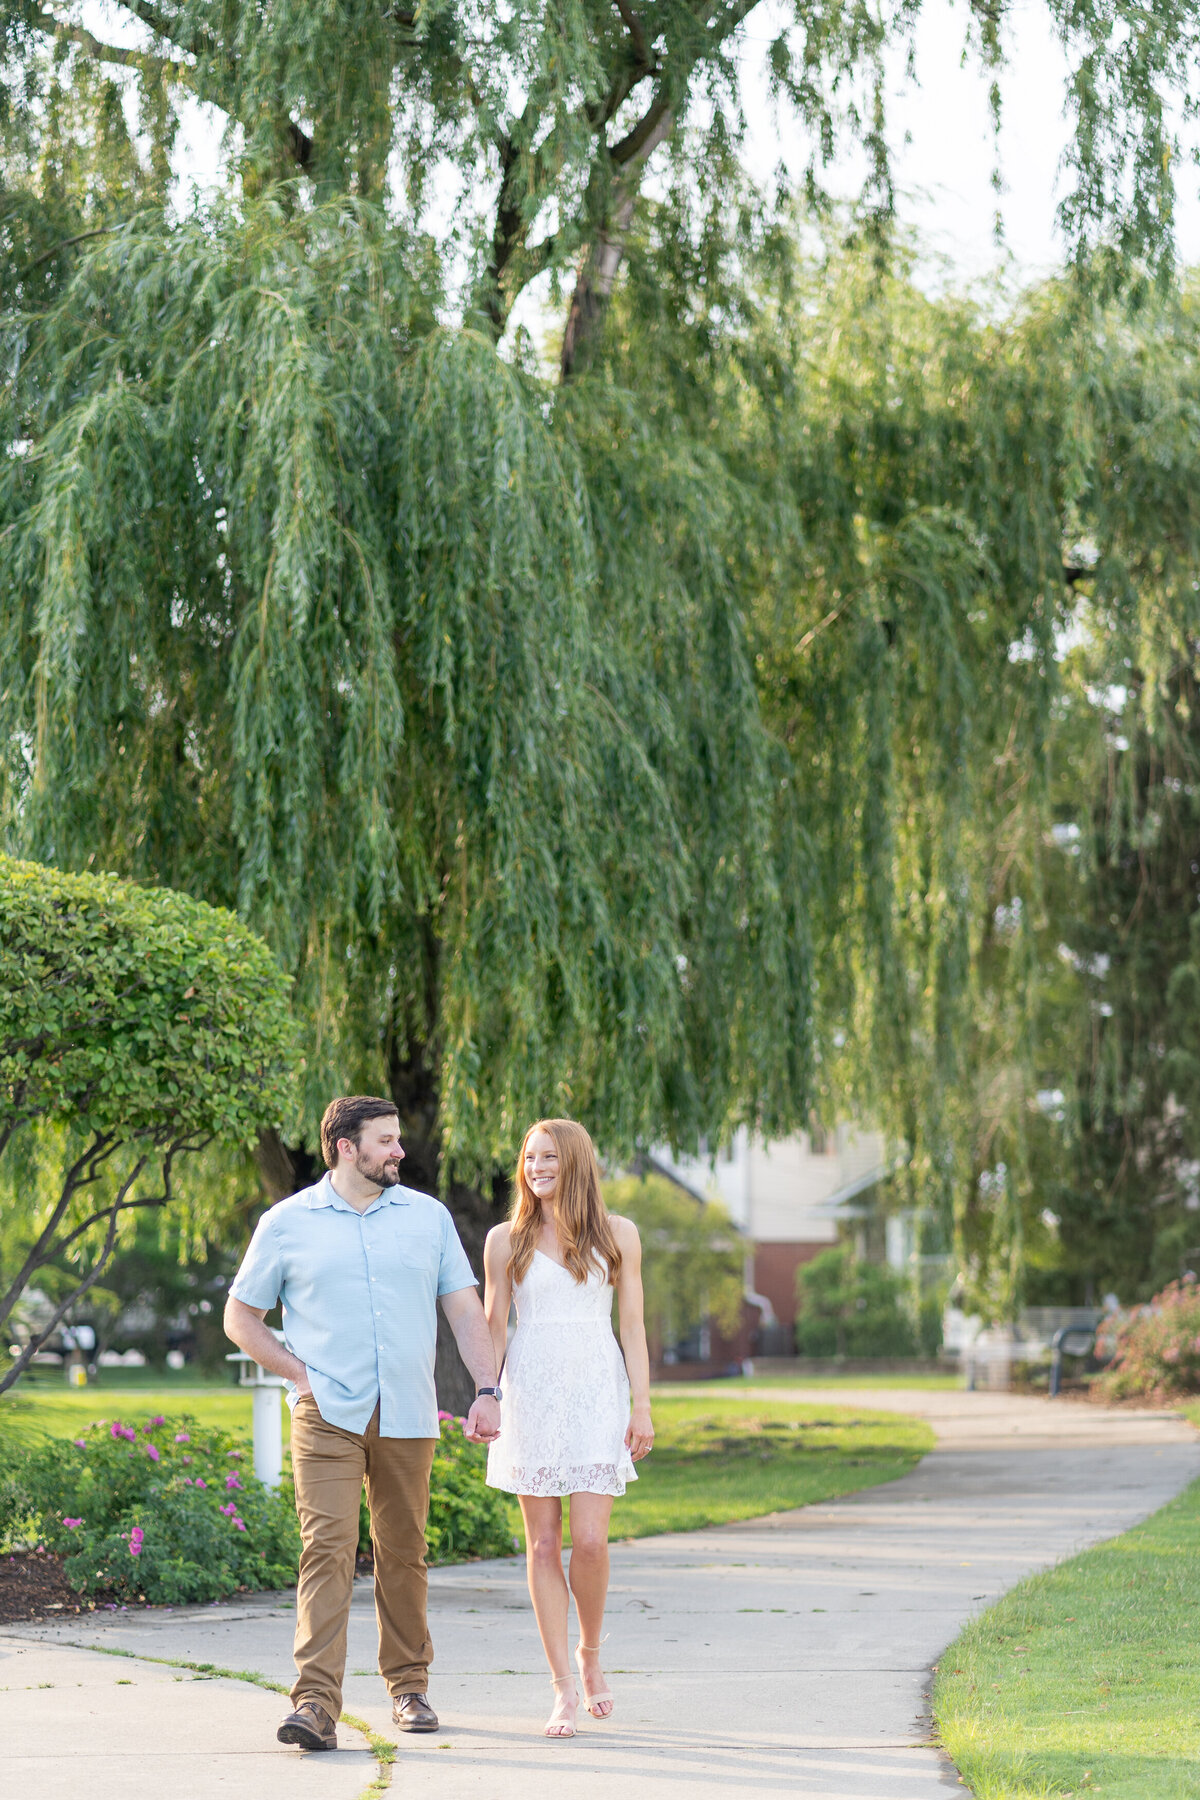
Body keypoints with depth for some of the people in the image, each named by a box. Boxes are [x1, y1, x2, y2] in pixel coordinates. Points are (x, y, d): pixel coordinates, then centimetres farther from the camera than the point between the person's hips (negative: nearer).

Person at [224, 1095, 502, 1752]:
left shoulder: (427, 1216, 10)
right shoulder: (287, 1223, 4)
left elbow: (465, 1309, 10)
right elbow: (240, 1317, 10)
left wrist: (486, 1391, -1)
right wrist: (300, 1375, -2)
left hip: (407, 1419, 3)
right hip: (327, 1416, -3)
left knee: (403, 1555, 9)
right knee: (327, 1549, -14)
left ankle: (409, 1687, 24)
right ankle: (316, 1704, -20)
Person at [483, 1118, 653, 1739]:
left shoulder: (618, 1235, 7)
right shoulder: (506, 1240, 7)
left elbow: (632, 1326, 7)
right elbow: (493, 1327, 8)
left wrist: (642, 1407, 1)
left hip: (597, 1395, -1)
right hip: (531, 1395, 1)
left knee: (589, 1541, -10)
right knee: (543, 1544, -1)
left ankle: (590, 1653, 17)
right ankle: (564, 1688, 4)